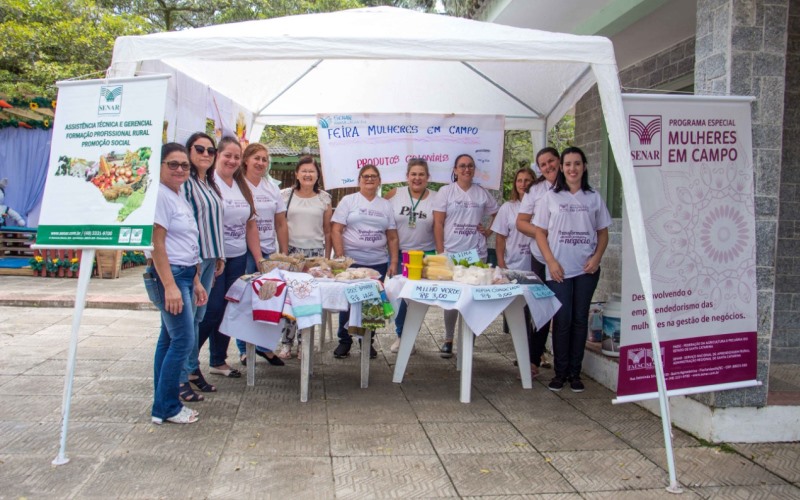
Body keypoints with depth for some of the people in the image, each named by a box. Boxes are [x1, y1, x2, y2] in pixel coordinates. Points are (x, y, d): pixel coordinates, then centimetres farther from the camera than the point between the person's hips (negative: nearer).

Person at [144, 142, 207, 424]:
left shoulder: (180, 198, 16)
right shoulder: (159, 195, -12)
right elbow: (157, 244, -18)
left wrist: (196, 282, 19)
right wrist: (170, 286, -22)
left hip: (184, 274, 10)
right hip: (167, 275, -10)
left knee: (170, 339, 12)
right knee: (183, 340, -8)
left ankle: (163, 406, 20)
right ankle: (167, 408, 4)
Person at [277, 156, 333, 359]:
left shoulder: (324, 198, 7)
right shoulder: (286, 195, 4)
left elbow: (328, 231, 9)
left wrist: (327, 258, 6)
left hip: (315, 252, 1)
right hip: (291, 251, -1)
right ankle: (286, 342, 9)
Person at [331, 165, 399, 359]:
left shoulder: (386, 205, 13)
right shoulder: (348, 201, 4)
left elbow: (392, 237, 11)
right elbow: (336, 231, -2)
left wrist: (393, 262, 3)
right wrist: (340, 258, -10)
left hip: (378, 263, 2)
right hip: (351, 262, -2)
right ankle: (344, 341, 15)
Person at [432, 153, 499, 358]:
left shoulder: (482, 193, 9)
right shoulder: (446, 191, 2)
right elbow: (438, 223, -1)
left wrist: (488, 231, 5)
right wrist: (440, 252, -7)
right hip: (451, 253, -2)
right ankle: (448, 340, 15)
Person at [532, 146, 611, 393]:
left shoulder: (594, 198, 9)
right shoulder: (551, 197, 4)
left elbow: (603, 233, 12)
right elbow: (540, 232, 2)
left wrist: (596, 258, -4)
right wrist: (551, 262, -8)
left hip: (586, 270, 2)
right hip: (559, 270, -2)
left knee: (580, 320, 5)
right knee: (562, 320, -2)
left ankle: (574, 372, 14)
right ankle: (560, 372, 9)